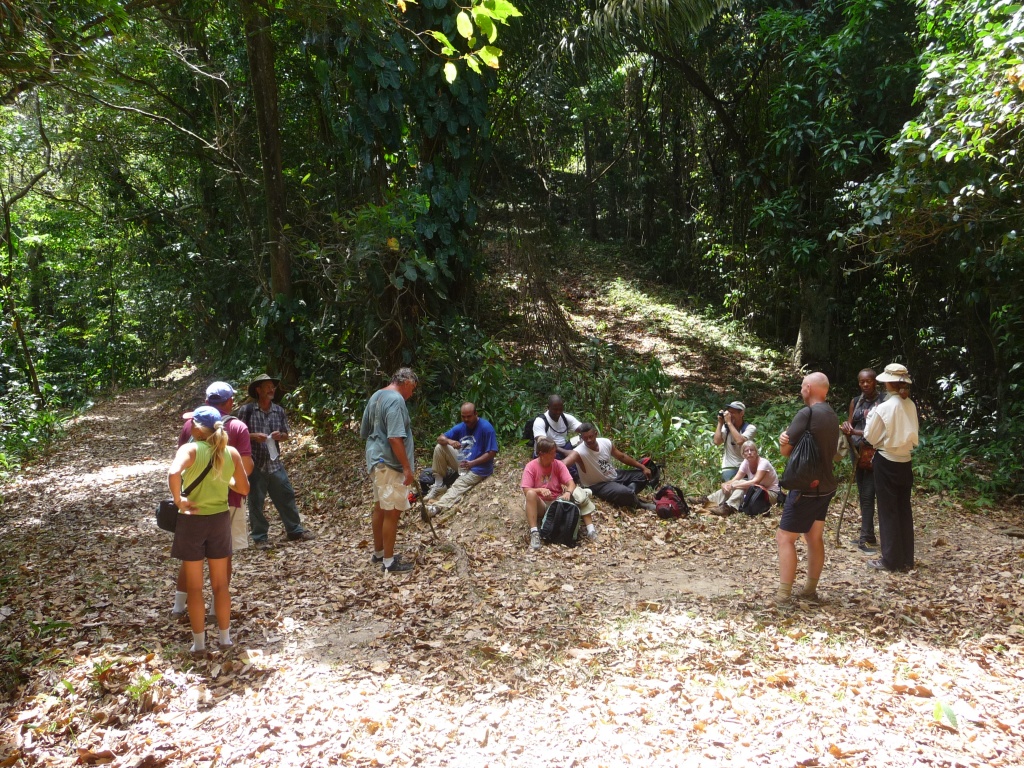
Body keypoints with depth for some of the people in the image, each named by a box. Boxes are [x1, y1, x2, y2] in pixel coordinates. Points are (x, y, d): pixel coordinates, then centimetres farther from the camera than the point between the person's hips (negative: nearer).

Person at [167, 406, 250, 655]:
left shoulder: (190, 449, -15)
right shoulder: (231, 453, -3)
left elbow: (174, 473, -35)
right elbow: (244, 488, 4)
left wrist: (178, 500, -20)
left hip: (192, 521, -3)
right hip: (220, 520, 3)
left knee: (194, 587, 10)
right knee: (220, 584, 17)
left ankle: (199, 642, 18)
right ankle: (225, 637, 25)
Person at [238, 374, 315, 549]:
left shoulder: (279, 410, 8)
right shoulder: (246, 410, -4)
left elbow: (285, 435, 14)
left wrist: (279, 436, -8)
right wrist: (254, 436, -18)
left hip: (275, 462, 4)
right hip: (254, 463, -4)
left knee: (286, 496, 8)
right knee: (256, 501, 5)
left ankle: (295, 530, 21)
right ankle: (259, 537, 16)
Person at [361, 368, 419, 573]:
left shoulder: (375, 396, 12)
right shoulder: (396, 399, -19)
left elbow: (364, 432, 18)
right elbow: (395, 438, -26)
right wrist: (407, 467, -22)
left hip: (377, 461, 10)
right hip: (390, 464, -10)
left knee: (380, 508, 19)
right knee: (392, 512, -2)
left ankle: (379, 552, 31)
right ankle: (389, 562, 5)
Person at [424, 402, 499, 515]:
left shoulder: (486, 428, -16)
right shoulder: (461, 427, 2)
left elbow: (492, 453, -18)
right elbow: (440, 438, 0)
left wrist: (472, 463, -26)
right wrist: (449, 441, -25)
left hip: (478, 468, -7)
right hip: (462, 462, 7)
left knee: (457, 487, -30)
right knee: (439, 448, -8)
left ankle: (437, 507, -50)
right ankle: (438, 484, -8)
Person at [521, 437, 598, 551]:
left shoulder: (558, 464, -2)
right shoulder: (531, 467, -10)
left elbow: (571, 483, -10)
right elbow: (526, 491, -17)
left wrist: (568, 493, -33)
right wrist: (540, 490, -36)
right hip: (541, 506, -3)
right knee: (531, 494, -35)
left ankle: (590, 529, -25)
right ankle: (534, 533, -40)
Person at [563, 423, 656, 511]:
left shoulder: (606, 442, -8)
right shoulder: (579, 453, -27)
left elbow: (622, 457, 6)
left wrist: (643, 467, 7)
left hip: (614, 475, 7)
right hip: (599, 485, -7)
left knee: (642, 475, 4)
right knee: (623, 492, -33)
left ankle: (629, 494, -15)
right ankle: (637, 503, -2)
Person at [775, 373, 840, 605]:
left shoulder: (807, 414, -17)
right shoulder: (832, 416, 9)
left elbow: (785, 450, -13)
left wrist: (784, 440, 9)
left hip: (806, 488, -8)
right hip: (825, 486, 9)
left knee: (784, 538, -3)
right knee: (814, 538, 15)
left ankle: (783, 595, -4)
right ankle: (810, 590, 22)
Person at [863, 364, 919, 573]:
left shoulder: (884, 408, -17)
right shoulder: (910, 406, 1)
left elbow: (870, 437, -8)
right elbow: (911, 434, 11)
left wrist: (870, 418, 5)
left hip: (886, 462, -6)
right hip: (905, 461, 6)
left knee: (888, 511, 2)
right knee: (904, 509, 13)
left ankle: (891, 560, 8)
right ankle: (906, 559, 20)